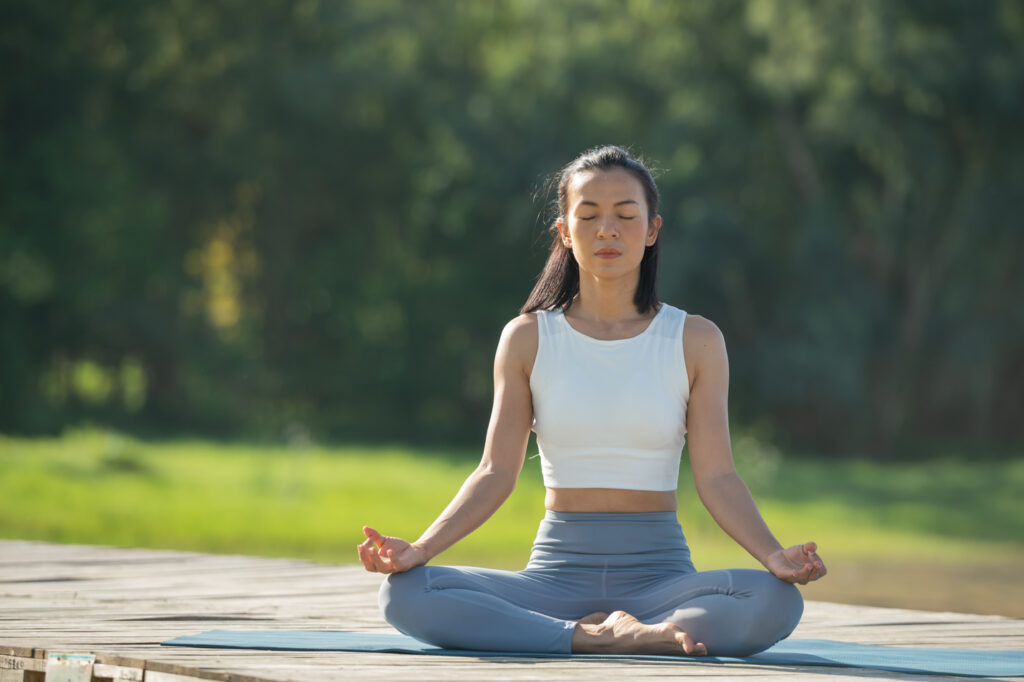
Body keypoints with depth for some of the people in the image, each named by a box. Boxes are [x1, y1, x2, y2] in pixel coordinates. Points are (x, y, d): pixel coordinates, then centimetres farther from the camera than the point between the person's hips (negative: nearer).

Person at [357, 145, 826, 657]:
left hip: (659, 572, -1)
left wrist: (774, 556, -19)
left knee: (775, 602, -33)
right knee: (406, 595, -28)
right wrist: (419, 550, -13)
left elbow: (717, 479, -1)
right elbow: (496, 473, 3)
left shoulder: (694, 341, 5)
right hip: (556, 572, 1)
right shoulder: (528, 339, 7)